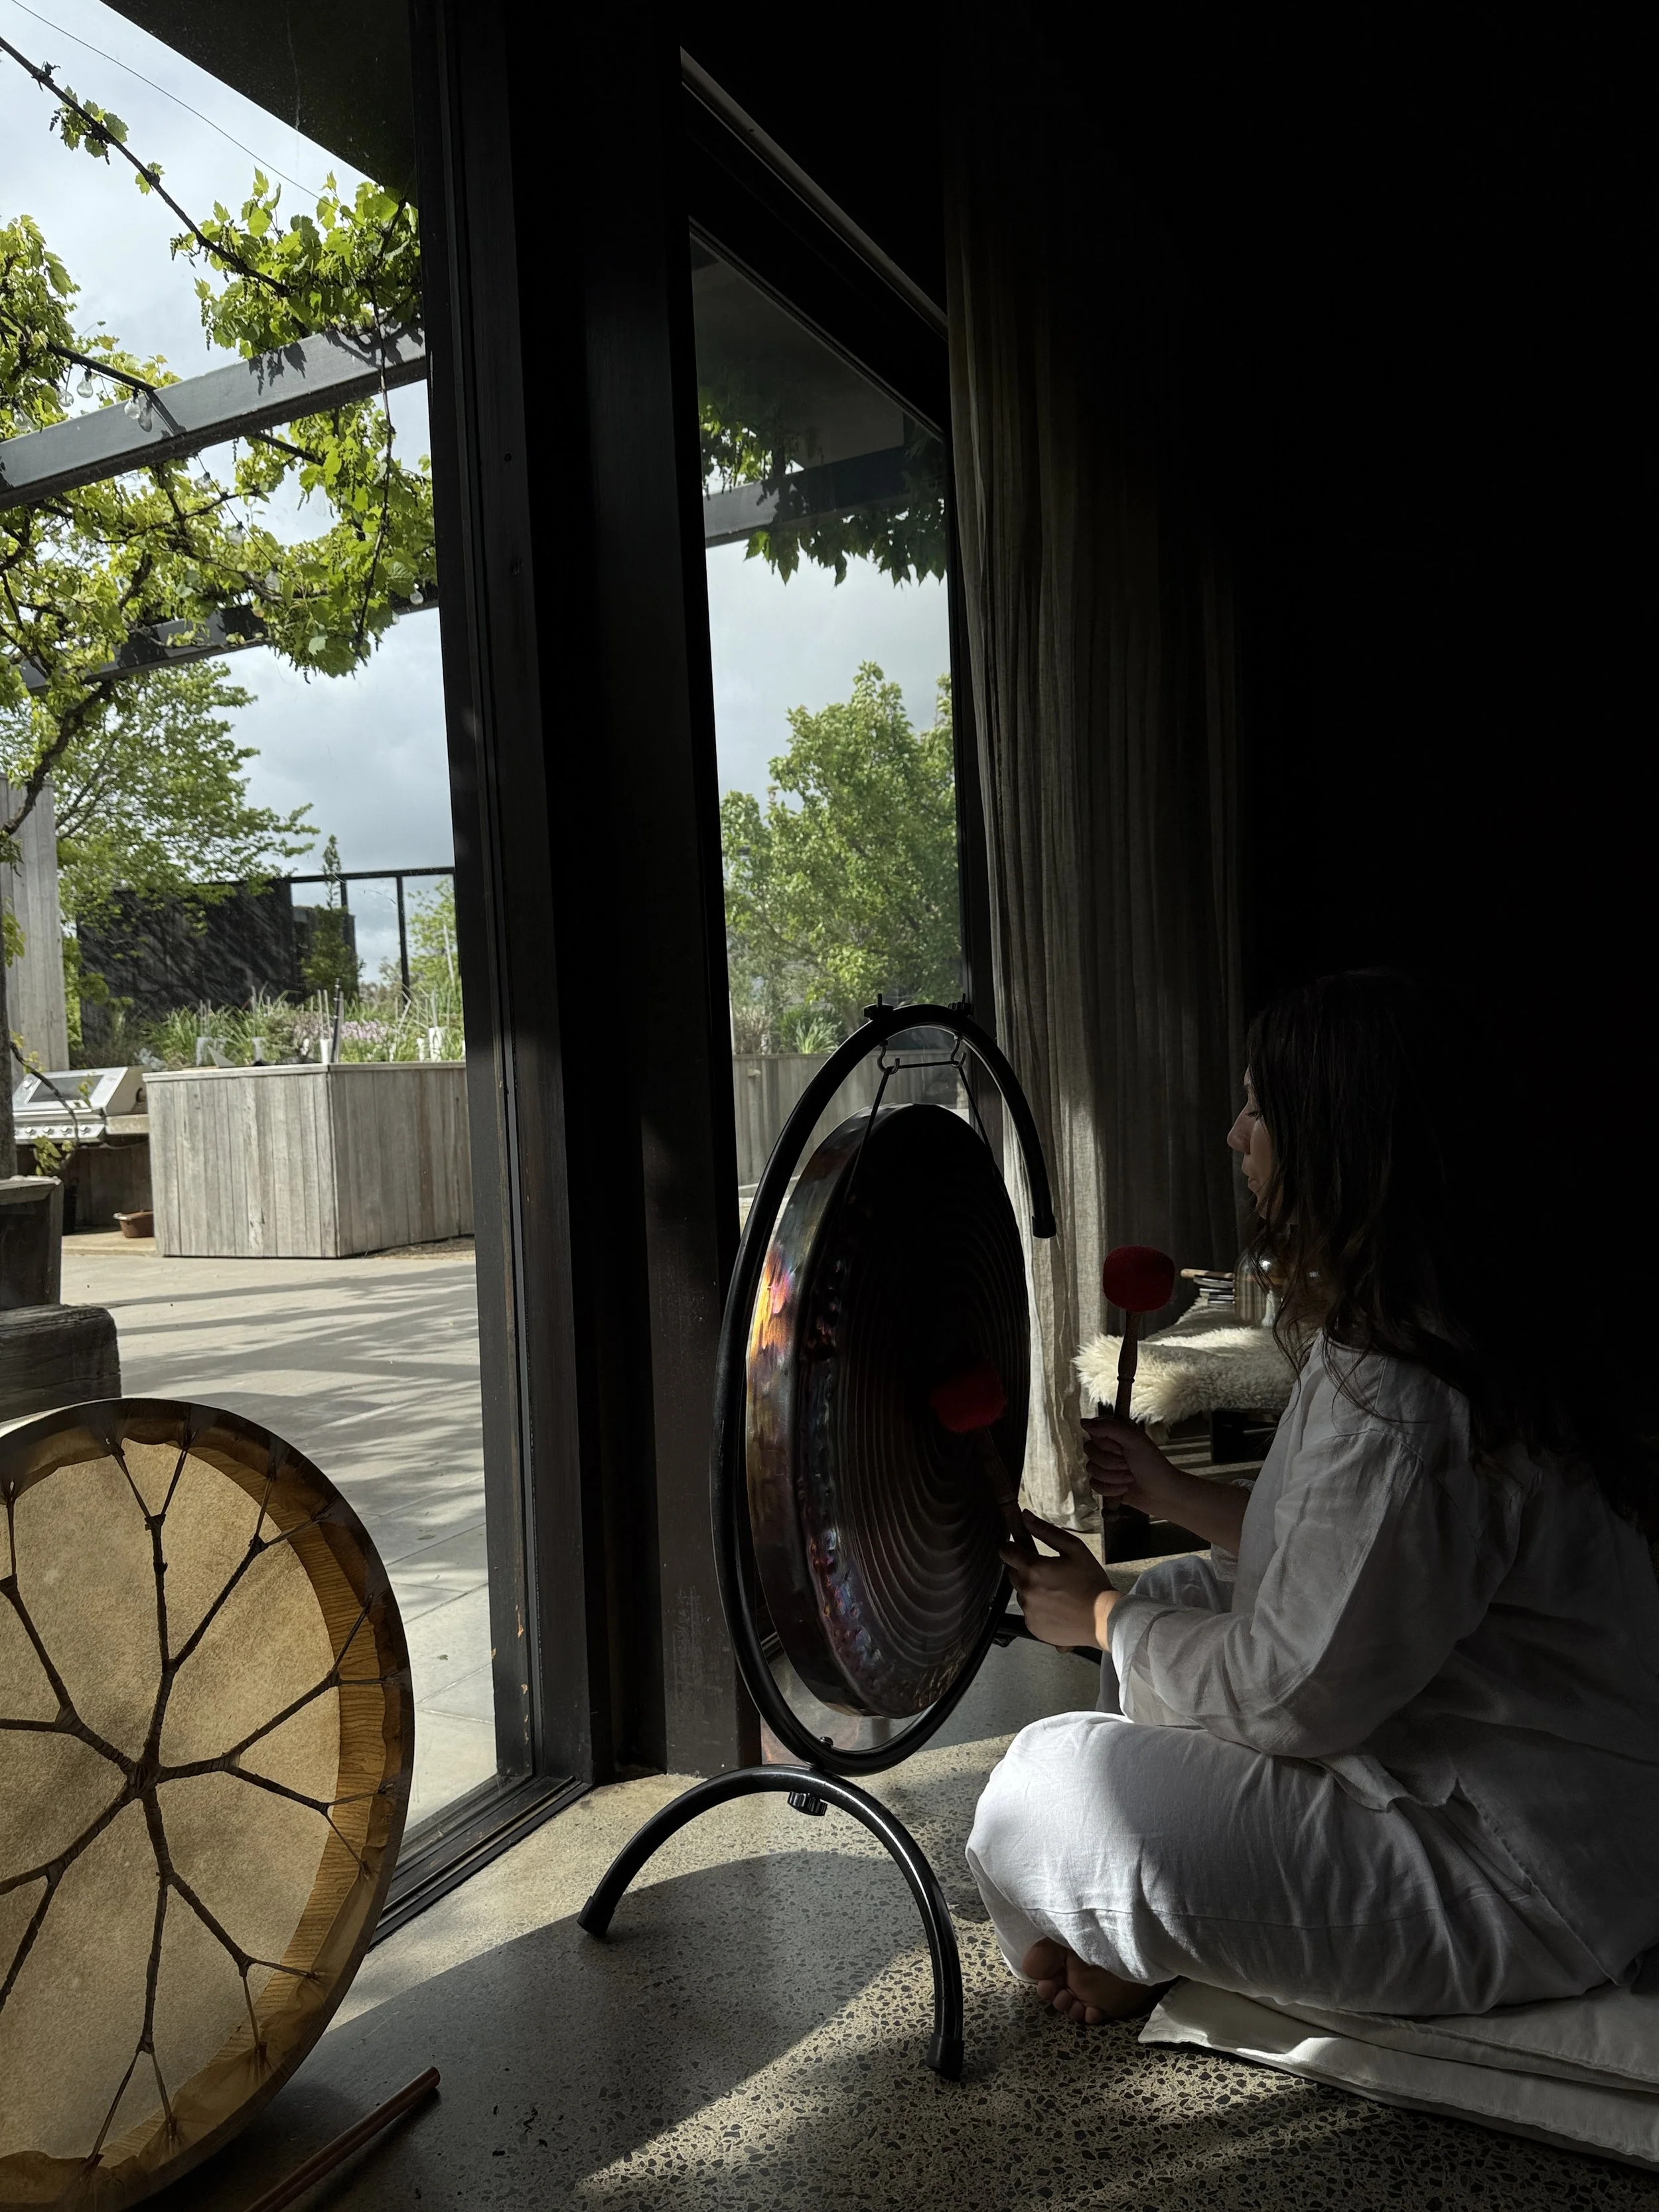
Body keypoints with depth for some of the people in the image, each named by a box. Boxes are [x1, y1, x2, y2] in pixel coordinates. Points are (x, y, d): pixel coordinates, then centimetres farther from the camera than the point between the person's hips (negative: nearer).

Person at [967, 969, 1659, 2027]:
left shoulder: (1395, 1404, -30)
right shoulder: (1436, 1334, 2)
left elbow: (1286, 1698, -22)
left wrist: (1099, 1615, -7)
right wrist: (1176, 1495, 11)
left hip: (1522, 1881, -10)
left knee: (1043, 1794, -15)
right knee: (1176, 1597, 15)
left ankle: (1145, 1963, 17)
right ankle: (1147, 1936, 18)